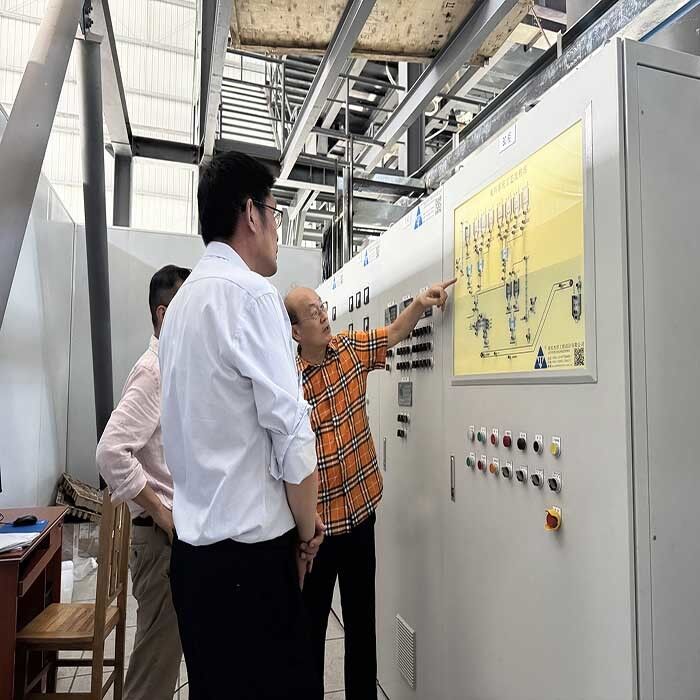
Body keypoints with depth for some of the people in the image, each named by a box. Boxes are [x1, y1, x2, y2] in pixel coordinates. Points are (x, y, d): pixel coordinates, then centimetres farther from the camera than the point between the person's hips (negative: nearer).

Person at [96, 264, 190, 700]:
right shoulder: (155, 372, -18)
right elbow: (112, 453, -27)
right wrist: (164, 517, -20)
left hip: (186, 533, 9)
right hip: (165, 537, -9)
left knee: (169, 652, 22)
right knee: (157, 663, 6)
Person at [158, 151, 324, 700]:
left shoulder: (184, 299, 11)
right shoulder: (250, 293, -15)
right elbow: (290, 431, -19)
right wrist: (307, 531, -3)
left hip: (194, 543, 9)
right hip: (250, 551, -8)